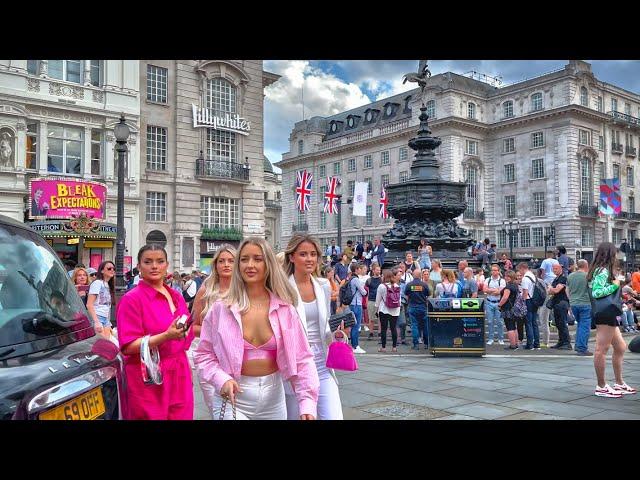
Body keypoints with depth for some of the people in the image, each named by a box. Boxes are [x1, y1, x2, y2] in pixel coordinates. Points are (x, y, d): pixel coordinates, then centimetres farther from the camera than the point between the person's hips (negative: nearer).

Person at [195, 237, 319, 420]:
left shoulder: (284, 309, -5)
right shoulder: (221, 308, -7)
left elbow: (301, 358, -6)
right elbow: (204, 355, 0)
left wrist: (307, 403, -14)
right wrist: (222, 380, -17)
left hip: (273, 397, 2)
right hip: (233, 398, -2)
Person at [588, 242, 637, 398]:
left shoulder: (600, 270, 16)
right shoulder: (603, 271, -14)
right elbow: (596, 292, -23)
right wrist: (614, 285, -15)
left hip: (608, 316, 11)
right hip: (605, 315, -11)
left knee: (621, 347, 17)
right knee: (602, 350, -5)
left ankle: (619, 384, 26)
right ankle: (601, 387, 1)